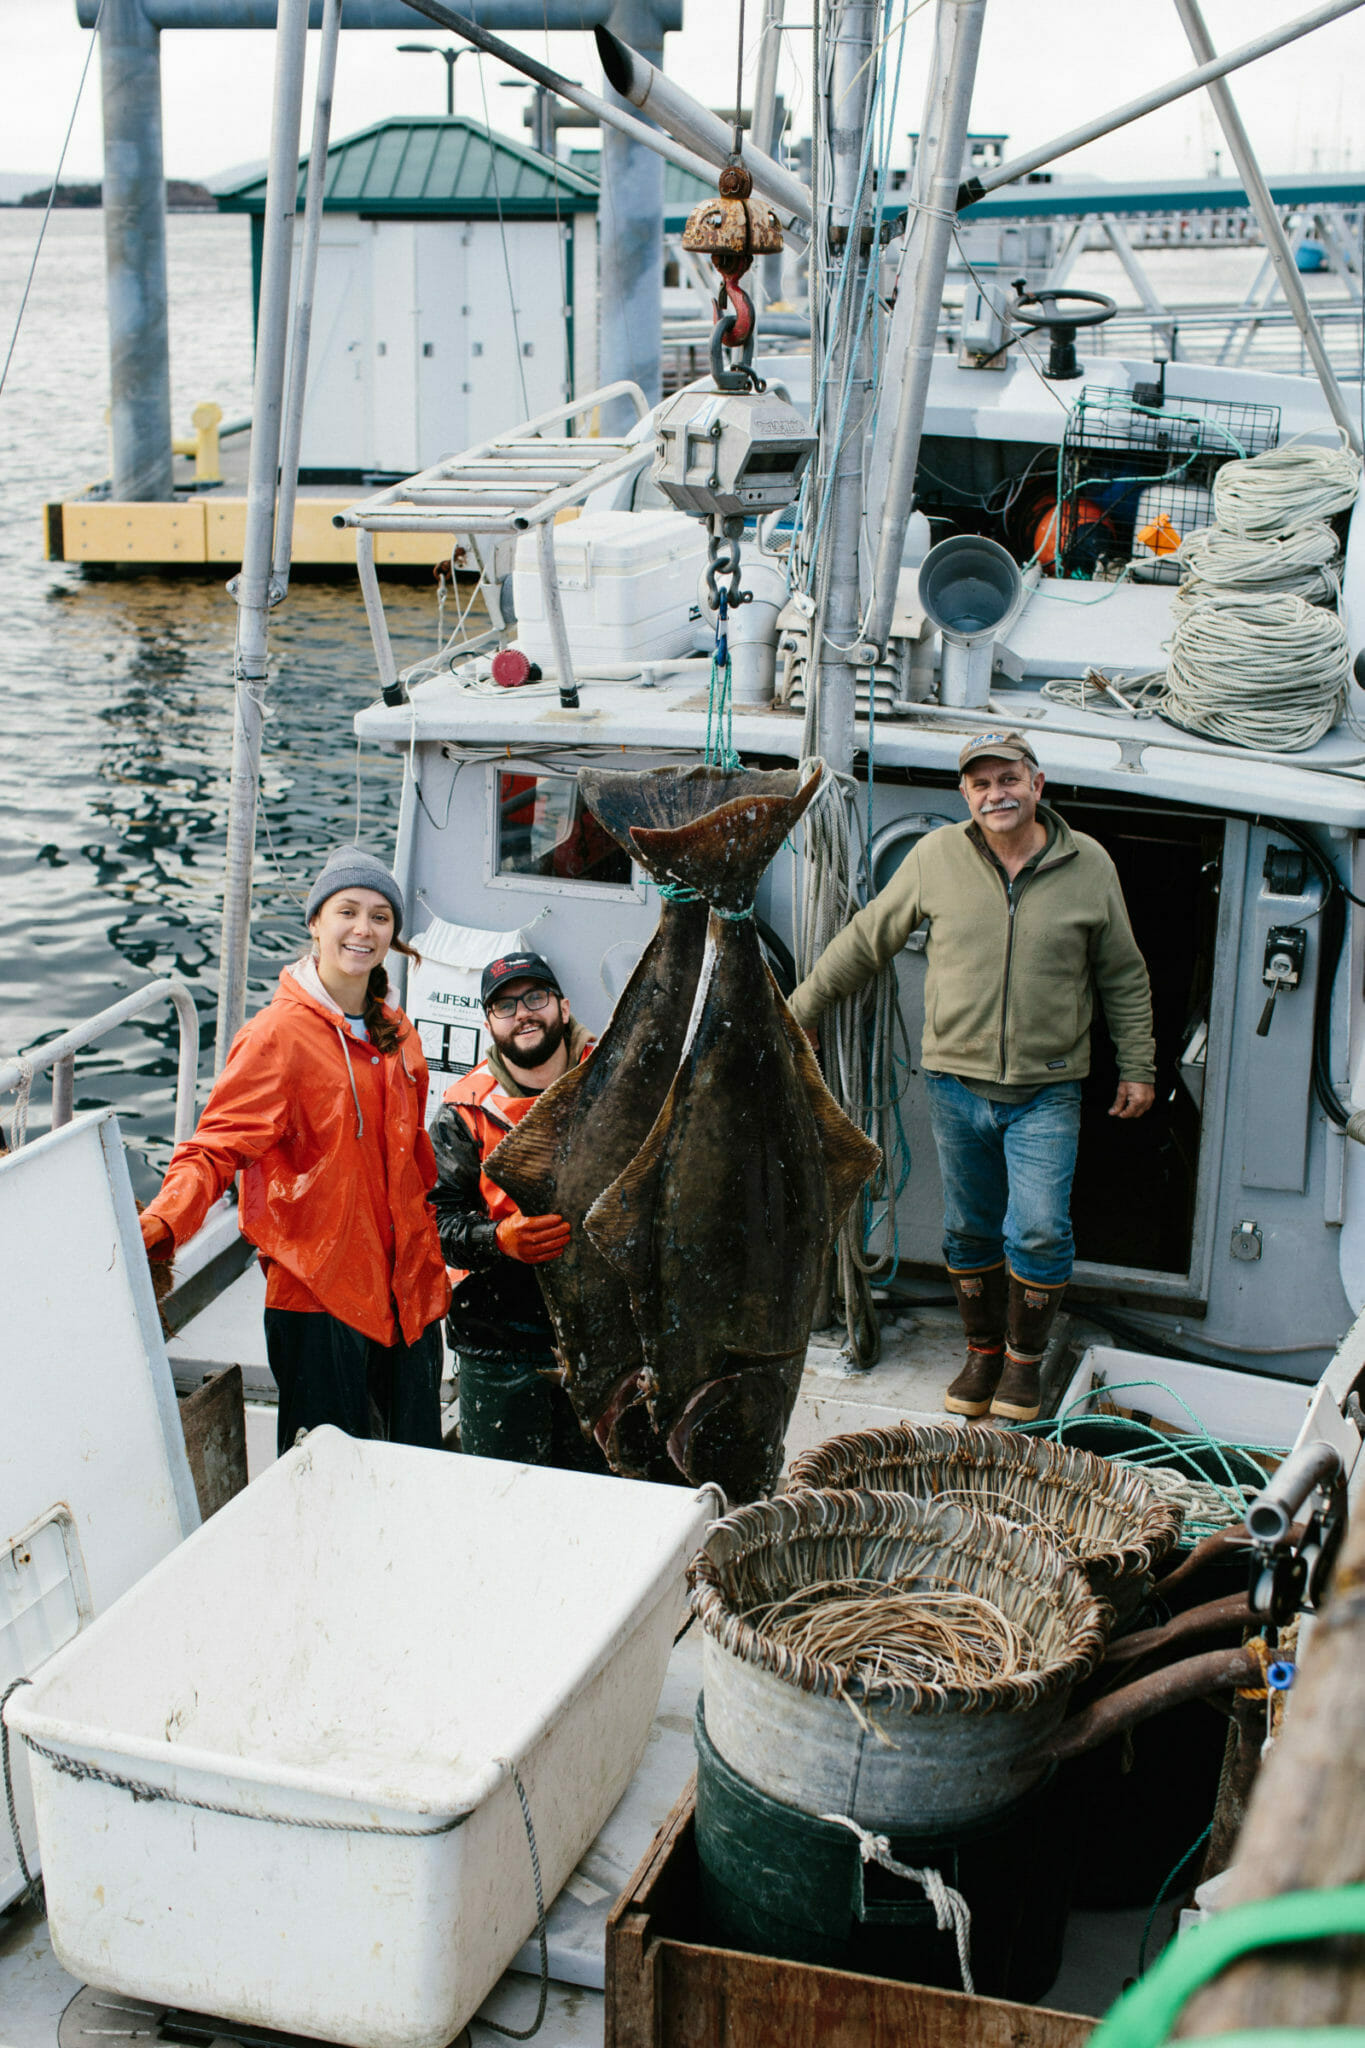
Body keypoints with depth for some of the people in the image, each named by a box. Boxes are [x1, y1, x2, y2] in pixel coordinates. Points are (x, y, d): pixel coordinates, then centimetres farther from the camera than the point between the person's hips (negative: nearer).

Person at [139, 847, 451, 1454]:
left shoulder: (396, 1034, 11)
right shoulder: (279, 1033, -10)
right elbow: (216, 1147, -17)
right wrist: (159, 1226, -33)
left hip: (406, 1286, 6)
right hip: (318, 1290, -6)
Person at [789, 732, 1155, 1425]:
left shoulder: (1088, 865, -1)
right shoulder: (936, 856, -1)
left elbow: (1123, 977, 10)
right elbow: (865, 940, 8)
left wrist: (1137, 1067, 10)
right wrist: (799, 1011, 10)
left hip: (1046, 1091, -1)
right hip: (956, 1081, 1)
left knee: (1039, 1232, -7)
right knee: (968, 1230, 10)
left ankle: (1024, 1359, 15)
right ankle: (982, 1352, 30)